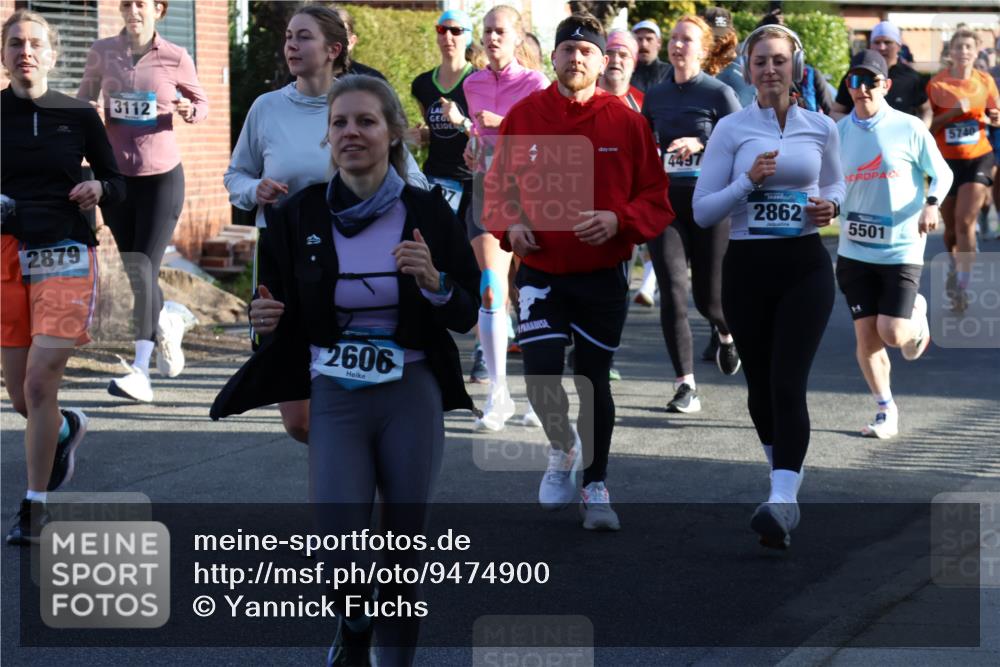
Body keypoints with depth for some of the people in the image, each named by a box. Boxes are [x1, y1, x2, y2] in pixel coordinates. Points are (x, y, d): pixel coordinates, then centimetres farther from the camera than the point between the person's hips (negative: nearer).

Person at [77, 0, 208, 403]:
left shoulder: (175, 58, -3)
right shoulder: (103, 52, 2)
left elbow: (201, 104, 10)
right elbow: (85, 96, 17)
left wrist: (189, 111, -14)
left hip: (161, 174, -3)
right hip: (116, 174, 3)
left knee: (144, 268, -11)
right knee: (133, 271, 10)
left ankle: (140, 370, -14)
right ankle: (166, 326, 40)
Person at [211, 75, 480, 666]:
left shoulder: (429, 213, -2)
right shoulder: (298, 216, 0)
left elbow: (466, 315, 3)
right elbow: (281, 319, 10)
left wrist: (434, 280, -16)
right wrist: (268, 320, -13)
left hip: (413, 398, 0)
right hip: (334, 399, 0)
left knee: (406, 557, 3)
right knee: (341, 563, -8)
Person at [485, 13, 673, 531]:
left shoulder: (626, 122, -4)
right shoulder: (524, 116, 0)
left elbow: (656, 200, 0)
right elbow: (498, 186, 10)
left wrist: (618, 220, -18)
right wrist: (509, 224, -9)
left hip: (603, 276, 0)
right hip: (540, 273, 0)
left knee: (594, 380, 7)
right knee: (541, 374, -12)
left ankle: (596, 488, 22)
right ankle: (563, 448, 20)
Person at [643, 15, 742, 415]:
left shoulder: (719, 94, -3)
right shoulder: (655, 95, 9)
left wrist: (701, 144, -20)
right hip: (665, 202, 3)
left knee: (709, 297, 4)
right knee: (672, 291, -11)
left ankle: (727, 333, 43)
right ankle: (686, 386, -8)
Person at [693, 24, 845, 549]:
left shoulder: (821, 128, 5)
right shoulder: (731, 129, -1)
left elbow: (836, 183, 22)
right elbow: (702, 211, -2)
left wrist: (830, 205, -1)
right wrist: (749, 181, -17)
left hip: (805, 268, -1)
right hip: (747, 268, 1)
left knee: (788, 382, -15)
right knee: (760, 383, 11)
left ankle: (781, 504, -24)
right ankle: (784, 475, 37)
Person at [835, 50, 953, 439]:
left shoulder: (909, 128, -6)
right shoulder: (839, 132, 2)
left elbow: (942, 173, 3)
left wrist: (932, 204, -15)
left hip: (901, 249, -3)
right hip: (855, 250, 3)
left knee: (893, 334, -10)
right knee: (866, 335, 2)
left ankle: (917, 313, 26)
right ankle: (886, 412, 17)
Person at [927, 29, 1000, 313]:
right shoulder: (936, 83, -6)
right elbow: (928, 125, -9)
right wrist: (954, 112, -22)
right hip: (946, 160, 0)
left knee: (965, 221, -13)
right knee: (951, 226, 9)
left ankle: (962, 286, -11)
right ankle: (955, 266, 38)